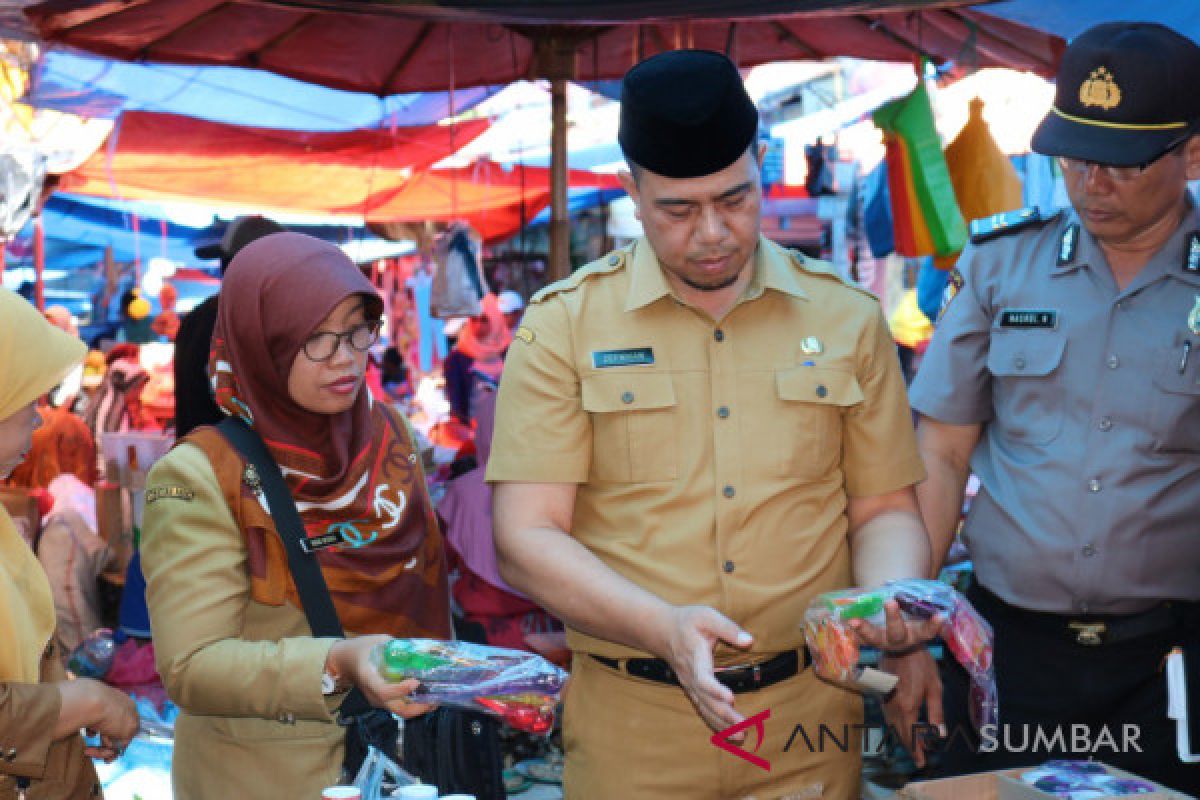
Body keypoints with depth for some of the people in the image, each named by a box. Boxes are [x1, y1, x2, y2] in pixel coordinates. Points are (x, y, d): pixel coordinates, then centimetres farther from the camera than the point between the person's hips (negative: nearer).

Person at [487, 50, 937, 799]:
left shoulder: (849, 317, 2)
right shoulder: (564, 325, -5)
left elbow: (884, 510, 7)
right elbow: (527, 539, -9)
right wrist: (662, 627, -22)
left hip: (809, 715, 2)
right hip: (631, 729, -2)